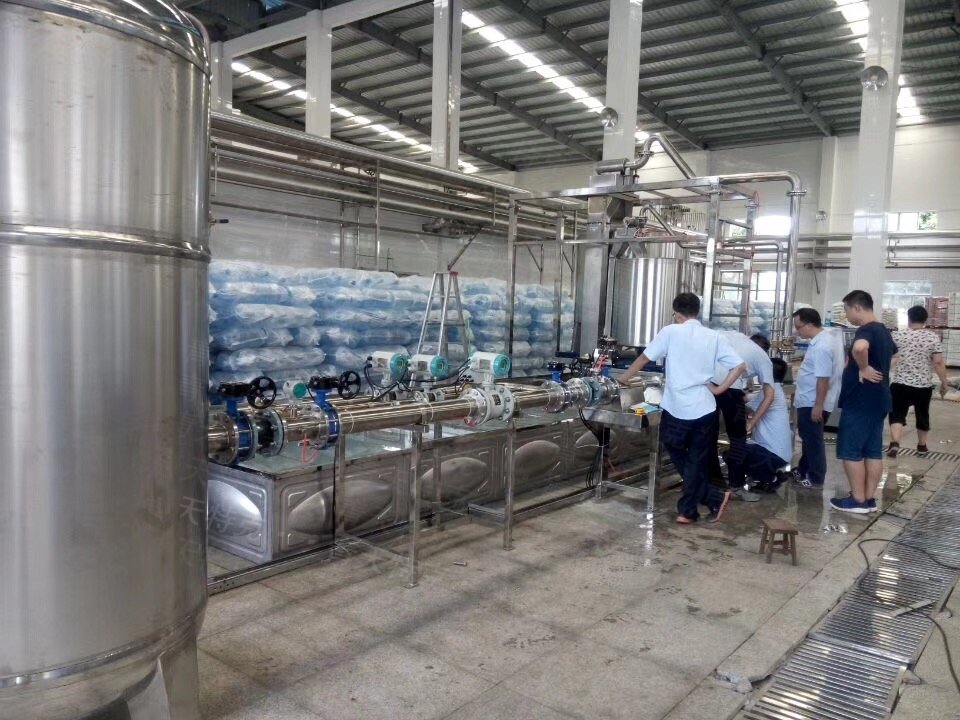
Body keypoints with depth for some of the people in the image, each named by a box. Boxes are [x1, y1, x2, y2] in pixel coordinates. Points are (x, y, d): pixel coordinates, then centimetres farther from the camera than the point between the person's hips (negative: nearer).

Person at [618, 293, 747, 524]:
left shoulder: (671, 332, -4)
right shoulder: (715, 337, 4)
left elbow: (644, 358, 2)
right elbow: (740, 367, 1)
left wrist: (623, 378, 15)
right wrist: (719, 389, 7)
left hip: (676, 409, -3)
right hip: (704, 409, 3)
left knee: (679, 457, 15)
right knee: (697, 462, 12)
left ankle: (714, 498, 10)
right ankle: (688, 510, 16)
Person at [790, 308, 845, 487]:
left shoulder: (821, 346, -27)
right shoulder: (829, 335, 5)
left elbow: (823, 379, -27)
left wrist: (818, 406, -24)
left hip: (813, 403, -10)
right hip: (809, 400, 10)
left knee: (813, 440, 2)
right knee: (808, 438, 21)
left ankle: (816, 479, 14)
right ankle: (803, 470, 34)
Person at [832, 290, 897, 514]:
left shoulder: (865, 330, -17)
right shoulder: (884, 331, 14)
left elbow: (860, 347, -42)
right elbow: (892, 353, 36)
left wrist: (863, 369, -25)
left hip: (860, 401, -9)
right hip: (878, 399, 9)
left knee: (851, 451, -1)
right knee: (873, 451, 12)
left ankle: (858, 500, 4)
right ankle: (869, 499, 17)